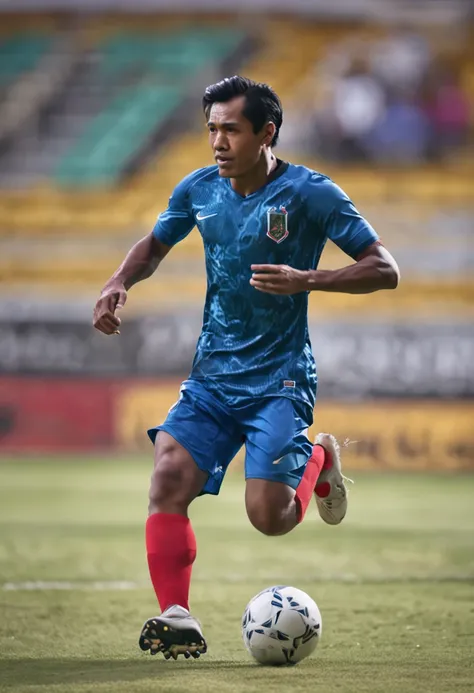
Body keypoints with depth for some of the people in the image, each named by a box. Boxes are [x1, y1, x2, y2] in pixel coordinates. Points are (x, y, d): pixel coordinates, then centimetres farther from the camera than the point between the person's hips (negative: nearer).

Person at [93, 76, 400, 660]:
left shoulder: (309, 193, -10)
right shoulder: (199, 190, 4)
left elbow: (385, 270, -11)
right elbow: (154, 246, 23)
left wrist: (307, 279, -25)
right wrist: (119, 283, 1)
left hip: (280, 377, -4)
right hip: (212, 374, 4)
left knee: (269, 517, -13)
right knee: (169, 477, -17)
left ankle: (319, 458, 21)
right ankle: (177, 620, -13)